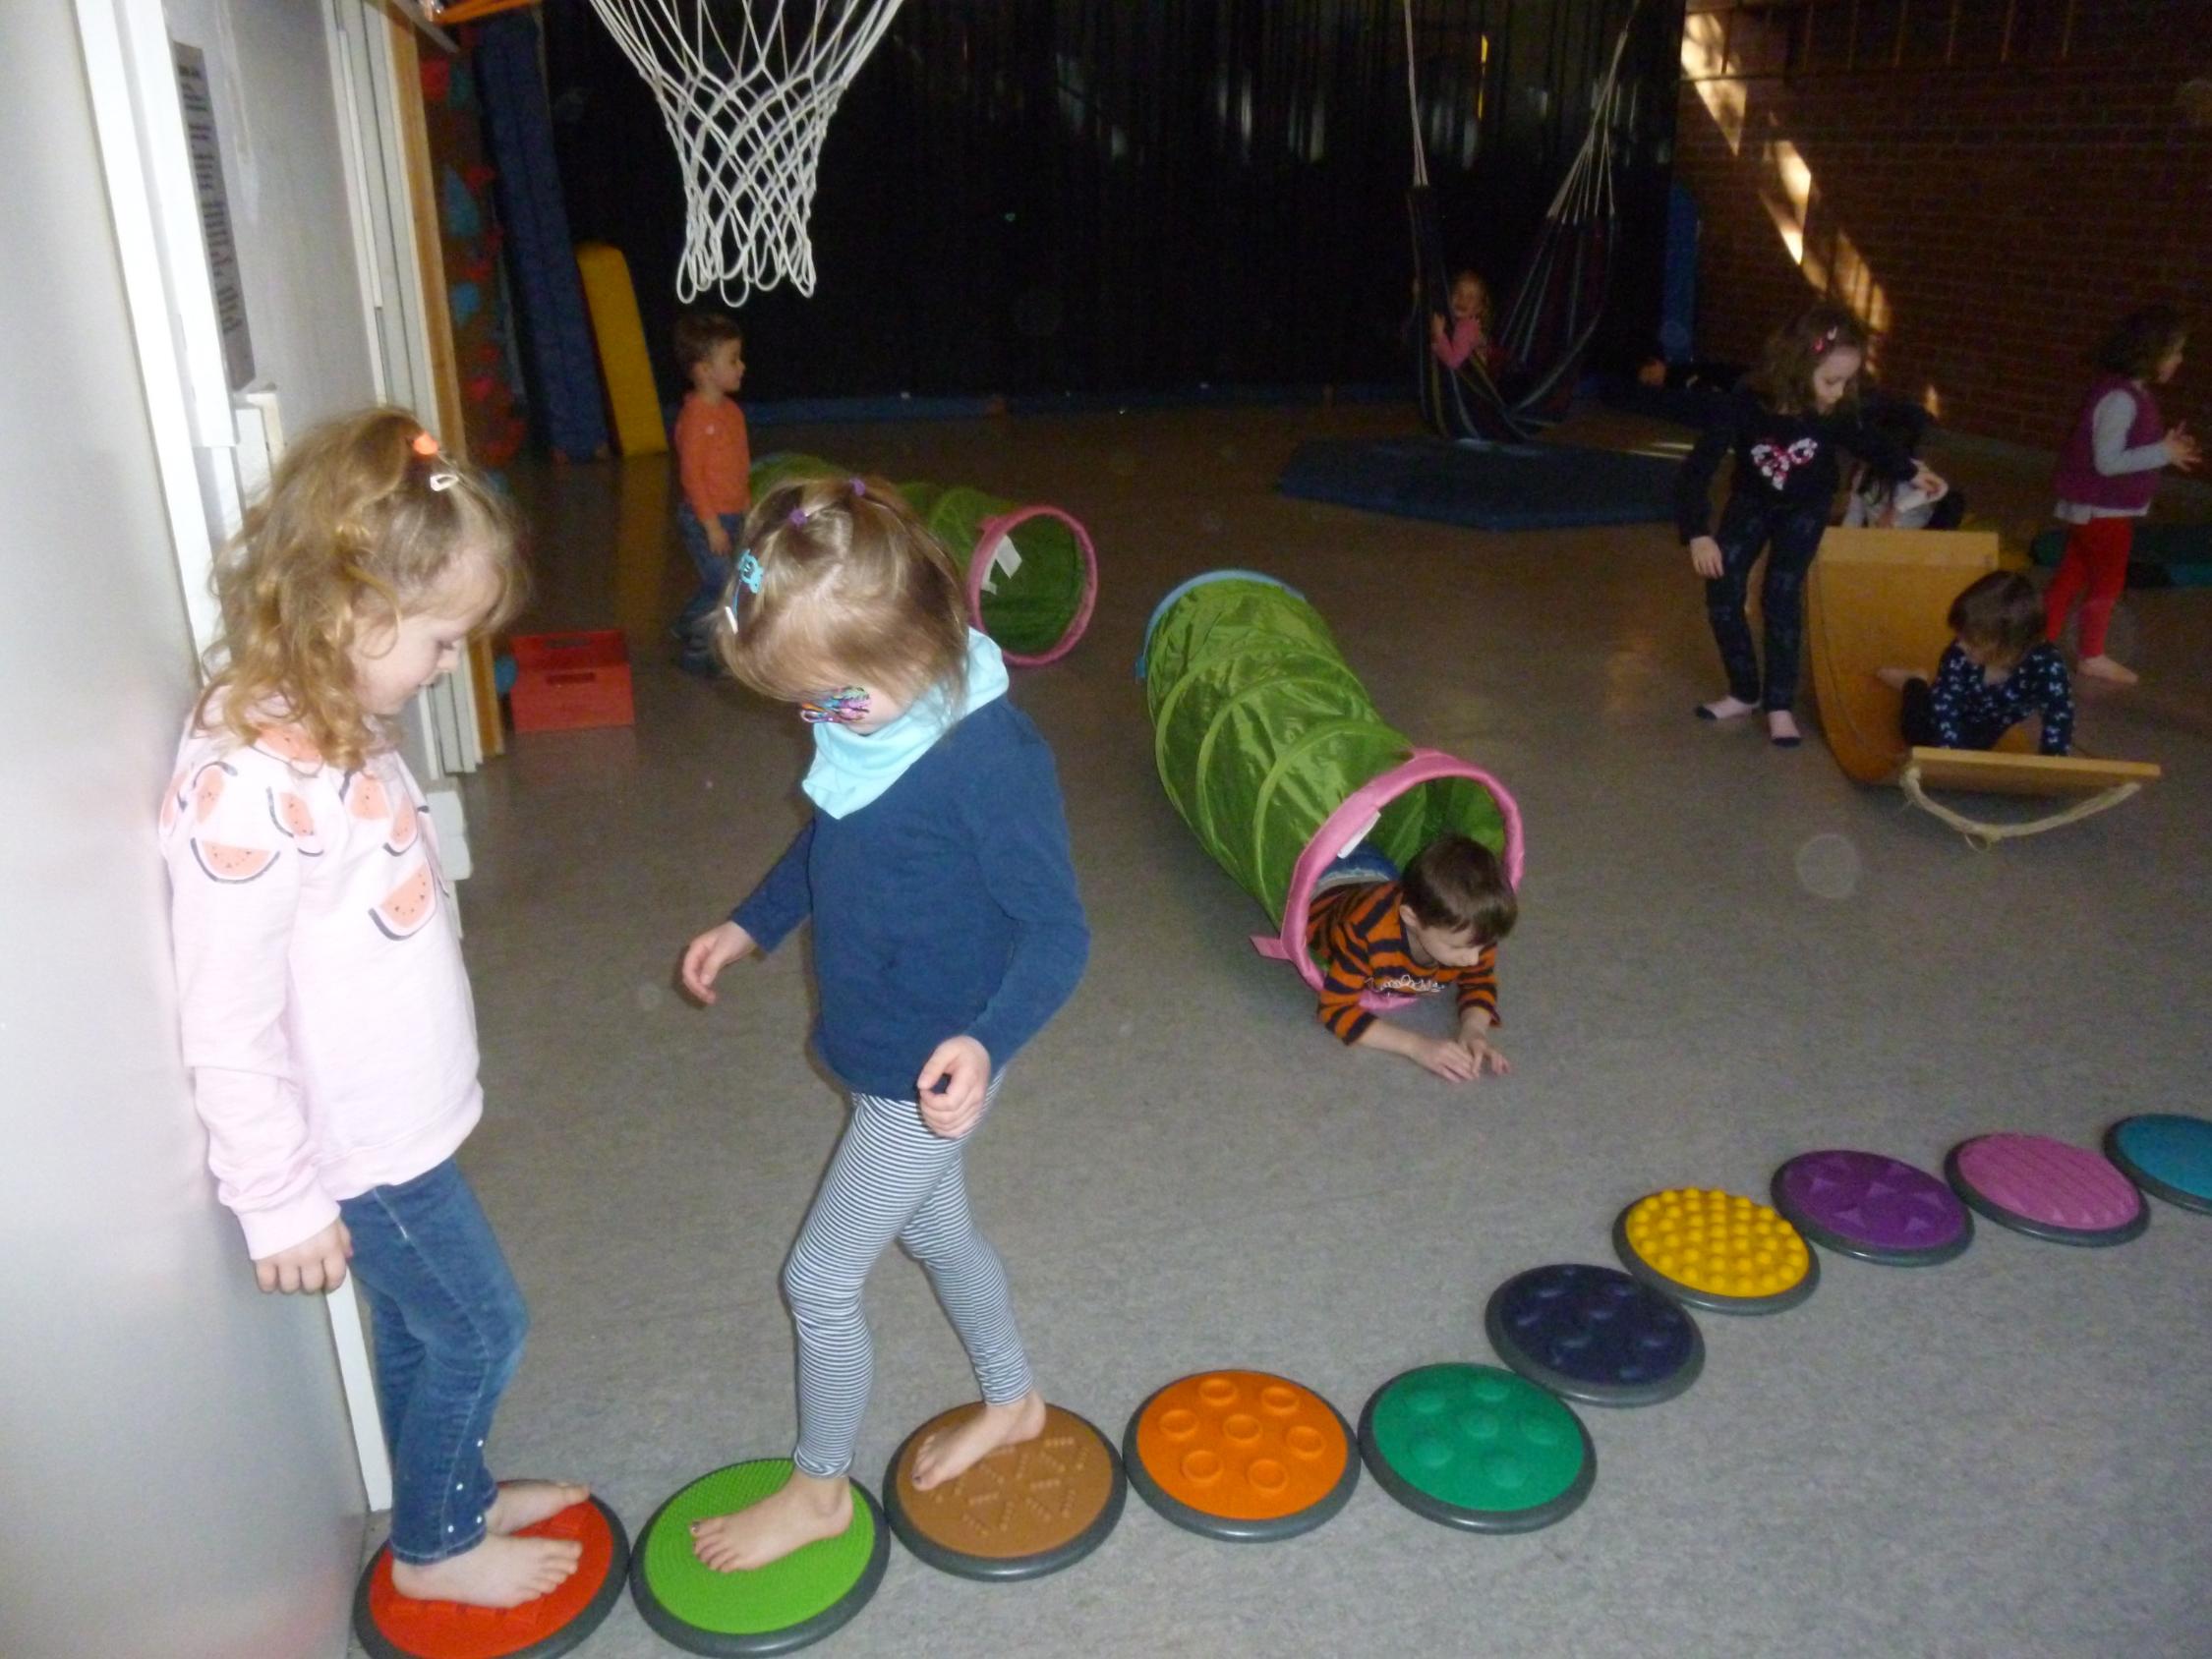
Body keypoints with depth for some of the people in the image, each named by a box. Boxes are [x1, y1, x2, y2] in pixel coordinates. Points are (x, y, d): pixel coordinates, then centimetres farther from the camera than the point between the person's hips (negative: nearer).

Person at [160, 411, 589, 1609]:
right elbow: (226, 1028, -25)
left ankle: (459, 1494, 47)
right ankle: (432, 1548, 35)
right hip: (357, 1146, -8)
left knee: (418, 1329, 25)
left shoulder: (336, 726, -2)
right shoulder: (247, 790, -31)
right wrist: (280, 1203, -16)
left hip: (402, 1115, 8)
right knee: (478, 1330, 11)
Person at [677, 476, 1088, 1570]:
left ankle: (820, 1489, 32)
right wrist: (750, 927, 14)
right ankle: (1012, 1402, 51)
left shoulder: (992, 757, -30)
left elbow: (1056, 933, -25)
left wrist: (987, 1042, -39)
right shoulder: (868, 722, -5)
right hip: (879, 1054, 8)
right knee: (932, 1227, 26)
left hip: (930, 1075, -8)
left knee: (820, 1281, 6)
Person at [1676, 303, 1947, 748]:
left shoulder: (1834, 412, -25)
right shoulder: (1747, 405, -33)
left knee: (1781, 596, -13)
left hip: (1805, 509, 0)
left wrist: (1910, 471, 2)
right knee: (1722, 593, -5)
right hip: (1751, 503, 1)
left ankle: (1780, 705, -3)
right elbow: (1697, 469, -34)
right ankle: (1745, 693, 13)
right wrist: (1697, 533, -42)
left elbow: (1865, 441, 0)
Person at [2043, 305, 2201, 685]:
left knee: (2073, 574, 16)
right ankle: (2093, 657, 19)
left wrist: (2165, 448, 1)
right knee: (2107, 582, 5)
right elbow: (2107, 461, -27)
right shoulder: (2120, 398, -25)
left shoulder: (2131, 392, 5)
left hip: (2098, 505, 9)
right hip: (2104, 507, -9)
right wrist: (2163, 453, -23)